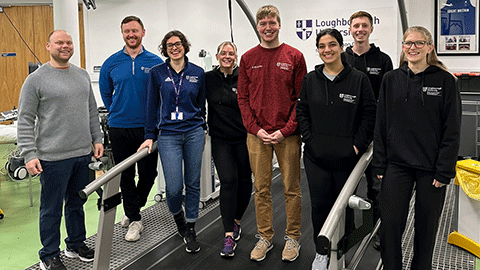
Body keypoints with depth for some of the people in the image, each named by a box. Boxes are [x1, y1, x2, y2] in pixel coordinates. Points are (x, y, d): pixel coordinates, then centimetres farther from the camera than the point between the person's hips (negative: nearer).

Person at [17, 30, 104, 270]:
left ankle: (76, 245, 35)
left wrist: (97, 139, 12)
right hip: (53, 158, -5)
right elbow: (25, 120, -8)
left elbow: (92, 111, 18)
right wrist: (29, 154, -13)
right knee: (51, 209, 6)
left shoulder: (82, 75, 11)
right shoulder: (36, 79, -6)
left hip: (83, 154, 6)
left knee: (77, 203, 18)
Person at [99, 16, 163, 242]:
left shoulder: (155, 62, 0)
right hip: (119, 127, 1)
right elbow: (105, 92, 17)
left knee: (148, 172, 5)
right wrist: (117, 112, 13)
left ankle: (133, 209, 32)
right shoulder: (111, 63, 4)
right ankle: (134, 219, 19)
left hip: (147, 127, -1)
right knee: (125, 174, 6)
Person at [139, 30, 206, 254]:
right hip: (168, 135, -1)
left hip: (194, 133, 1)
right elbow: (152, 106, 4)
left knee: (193, 183, 6)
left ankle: (190, 229, 22)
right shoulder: (157, 72, 2)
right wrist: (149, 136, 3)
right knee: (174, 187, -5)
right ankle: (177, 214, 28)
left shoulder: (198, 73, 5)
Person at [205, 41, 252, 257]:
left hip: (244, 138, 1)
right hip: (221, 139, 0)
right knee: (228, 181, -10)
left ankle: (236, 221, 31)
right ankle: (229, 235, -5)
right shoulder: (208, 79, 2)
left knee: (245, 181, 7)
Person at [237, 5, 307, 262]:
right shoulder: (248, 58, 7)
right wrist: (256, 129, -5)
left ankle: (292, 237, 22)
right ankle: (264, 237, 23)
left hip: (287, 134, -1)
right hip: (256, 134, 2)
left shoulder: (294, 56, 1)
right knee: (261, 188, 9)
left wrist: (286, 130, -10)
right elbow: (243, 98, 6)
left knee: (291, 188, 6)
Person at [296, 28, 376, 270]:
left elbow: (370, 114, -1)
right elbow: (301, 112, 9)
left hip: (346, 158, -1)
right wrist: (309, 139, -1)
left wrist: (358, 144, -7)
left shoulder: (358, 79, -2)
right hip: (316, 158, 2)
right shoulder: (310, 80, 5)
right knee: (319, 205, 6)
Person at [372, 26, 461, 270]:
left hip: (431, 168, -1)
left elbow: (452, 130, -4)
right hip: (397, 165, 2)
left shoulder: (444, 81, -2)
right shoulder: (391, 80, 5)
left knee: (426, 227, 11)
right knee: (390, 224, 1)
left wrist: (444, 171, -9)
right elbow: (381, 126, 6)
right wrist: (380, 165, 1)